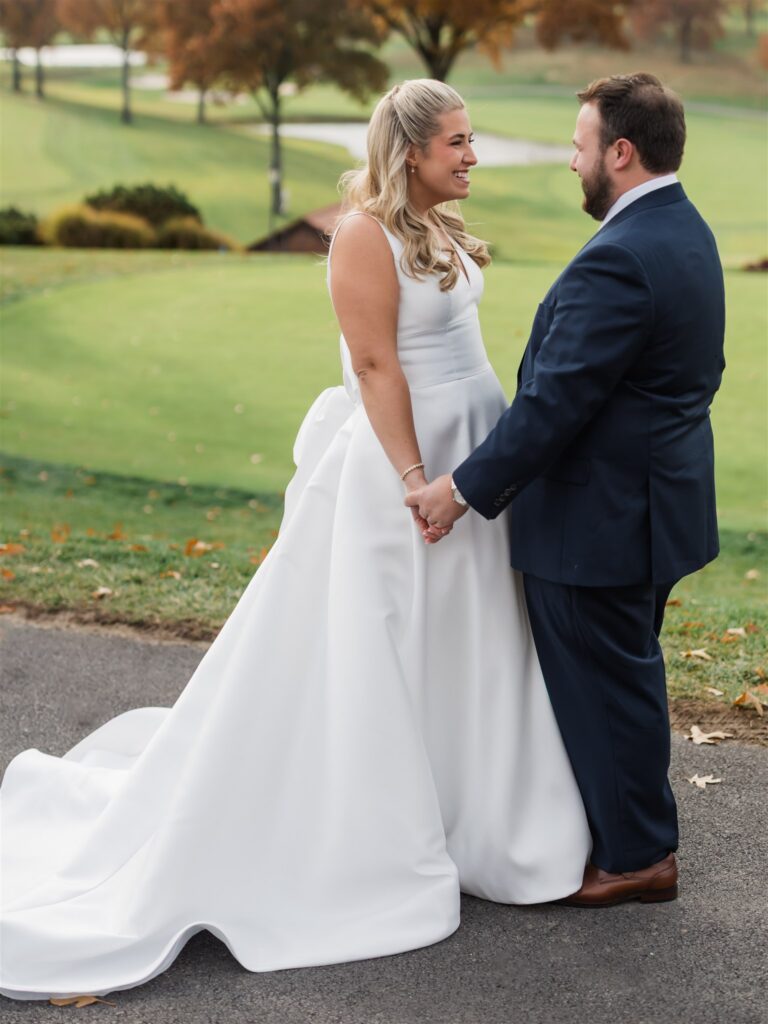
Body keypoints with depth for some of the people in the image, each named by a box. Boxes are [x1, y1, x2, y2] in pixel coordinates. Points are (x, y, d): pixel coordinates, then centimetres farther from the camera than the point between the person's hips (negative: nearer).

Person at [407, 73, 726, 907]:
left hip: (598, 517, -10)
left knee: (603, 685, 5)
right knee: (624, 678, 21)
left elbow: (555, 400, -26)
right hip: (652, 500, 10)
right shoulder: (686, 232, 7)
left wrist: (466, 490, -18)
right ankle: (635, 834, 36)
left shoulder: (618, 260, -25)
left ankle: (635, 855, 20)